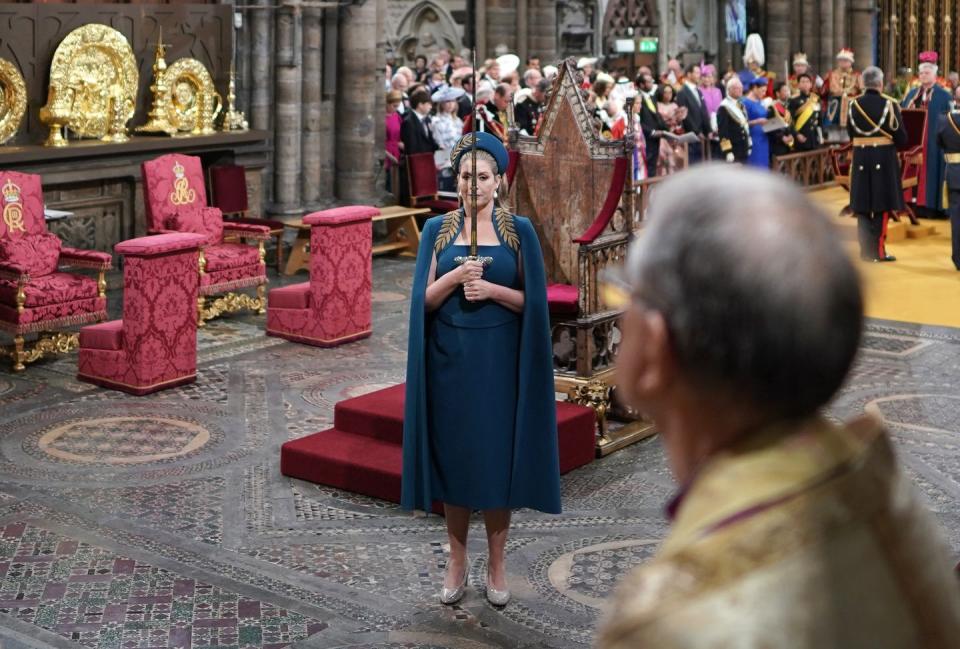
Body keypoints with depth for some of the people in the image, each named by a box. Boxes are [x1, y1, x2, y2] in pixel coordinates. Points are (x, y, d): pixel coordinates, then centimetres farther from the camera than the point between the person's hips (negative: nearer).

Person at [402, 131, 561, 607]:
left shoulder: (519, 230, 0)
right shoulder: (438, 229, 3)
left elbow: (532, 300, -2)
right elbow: (425, 299, -1)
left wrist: (491, 289, -17)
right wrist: (456, 276, -18)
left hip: (499, 359, -1)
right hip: (451, 358, 1)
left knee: (498, 455, 3)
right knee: (453, 455, 6)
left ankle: (497, 564, 17)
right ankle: (457, 560, 20)